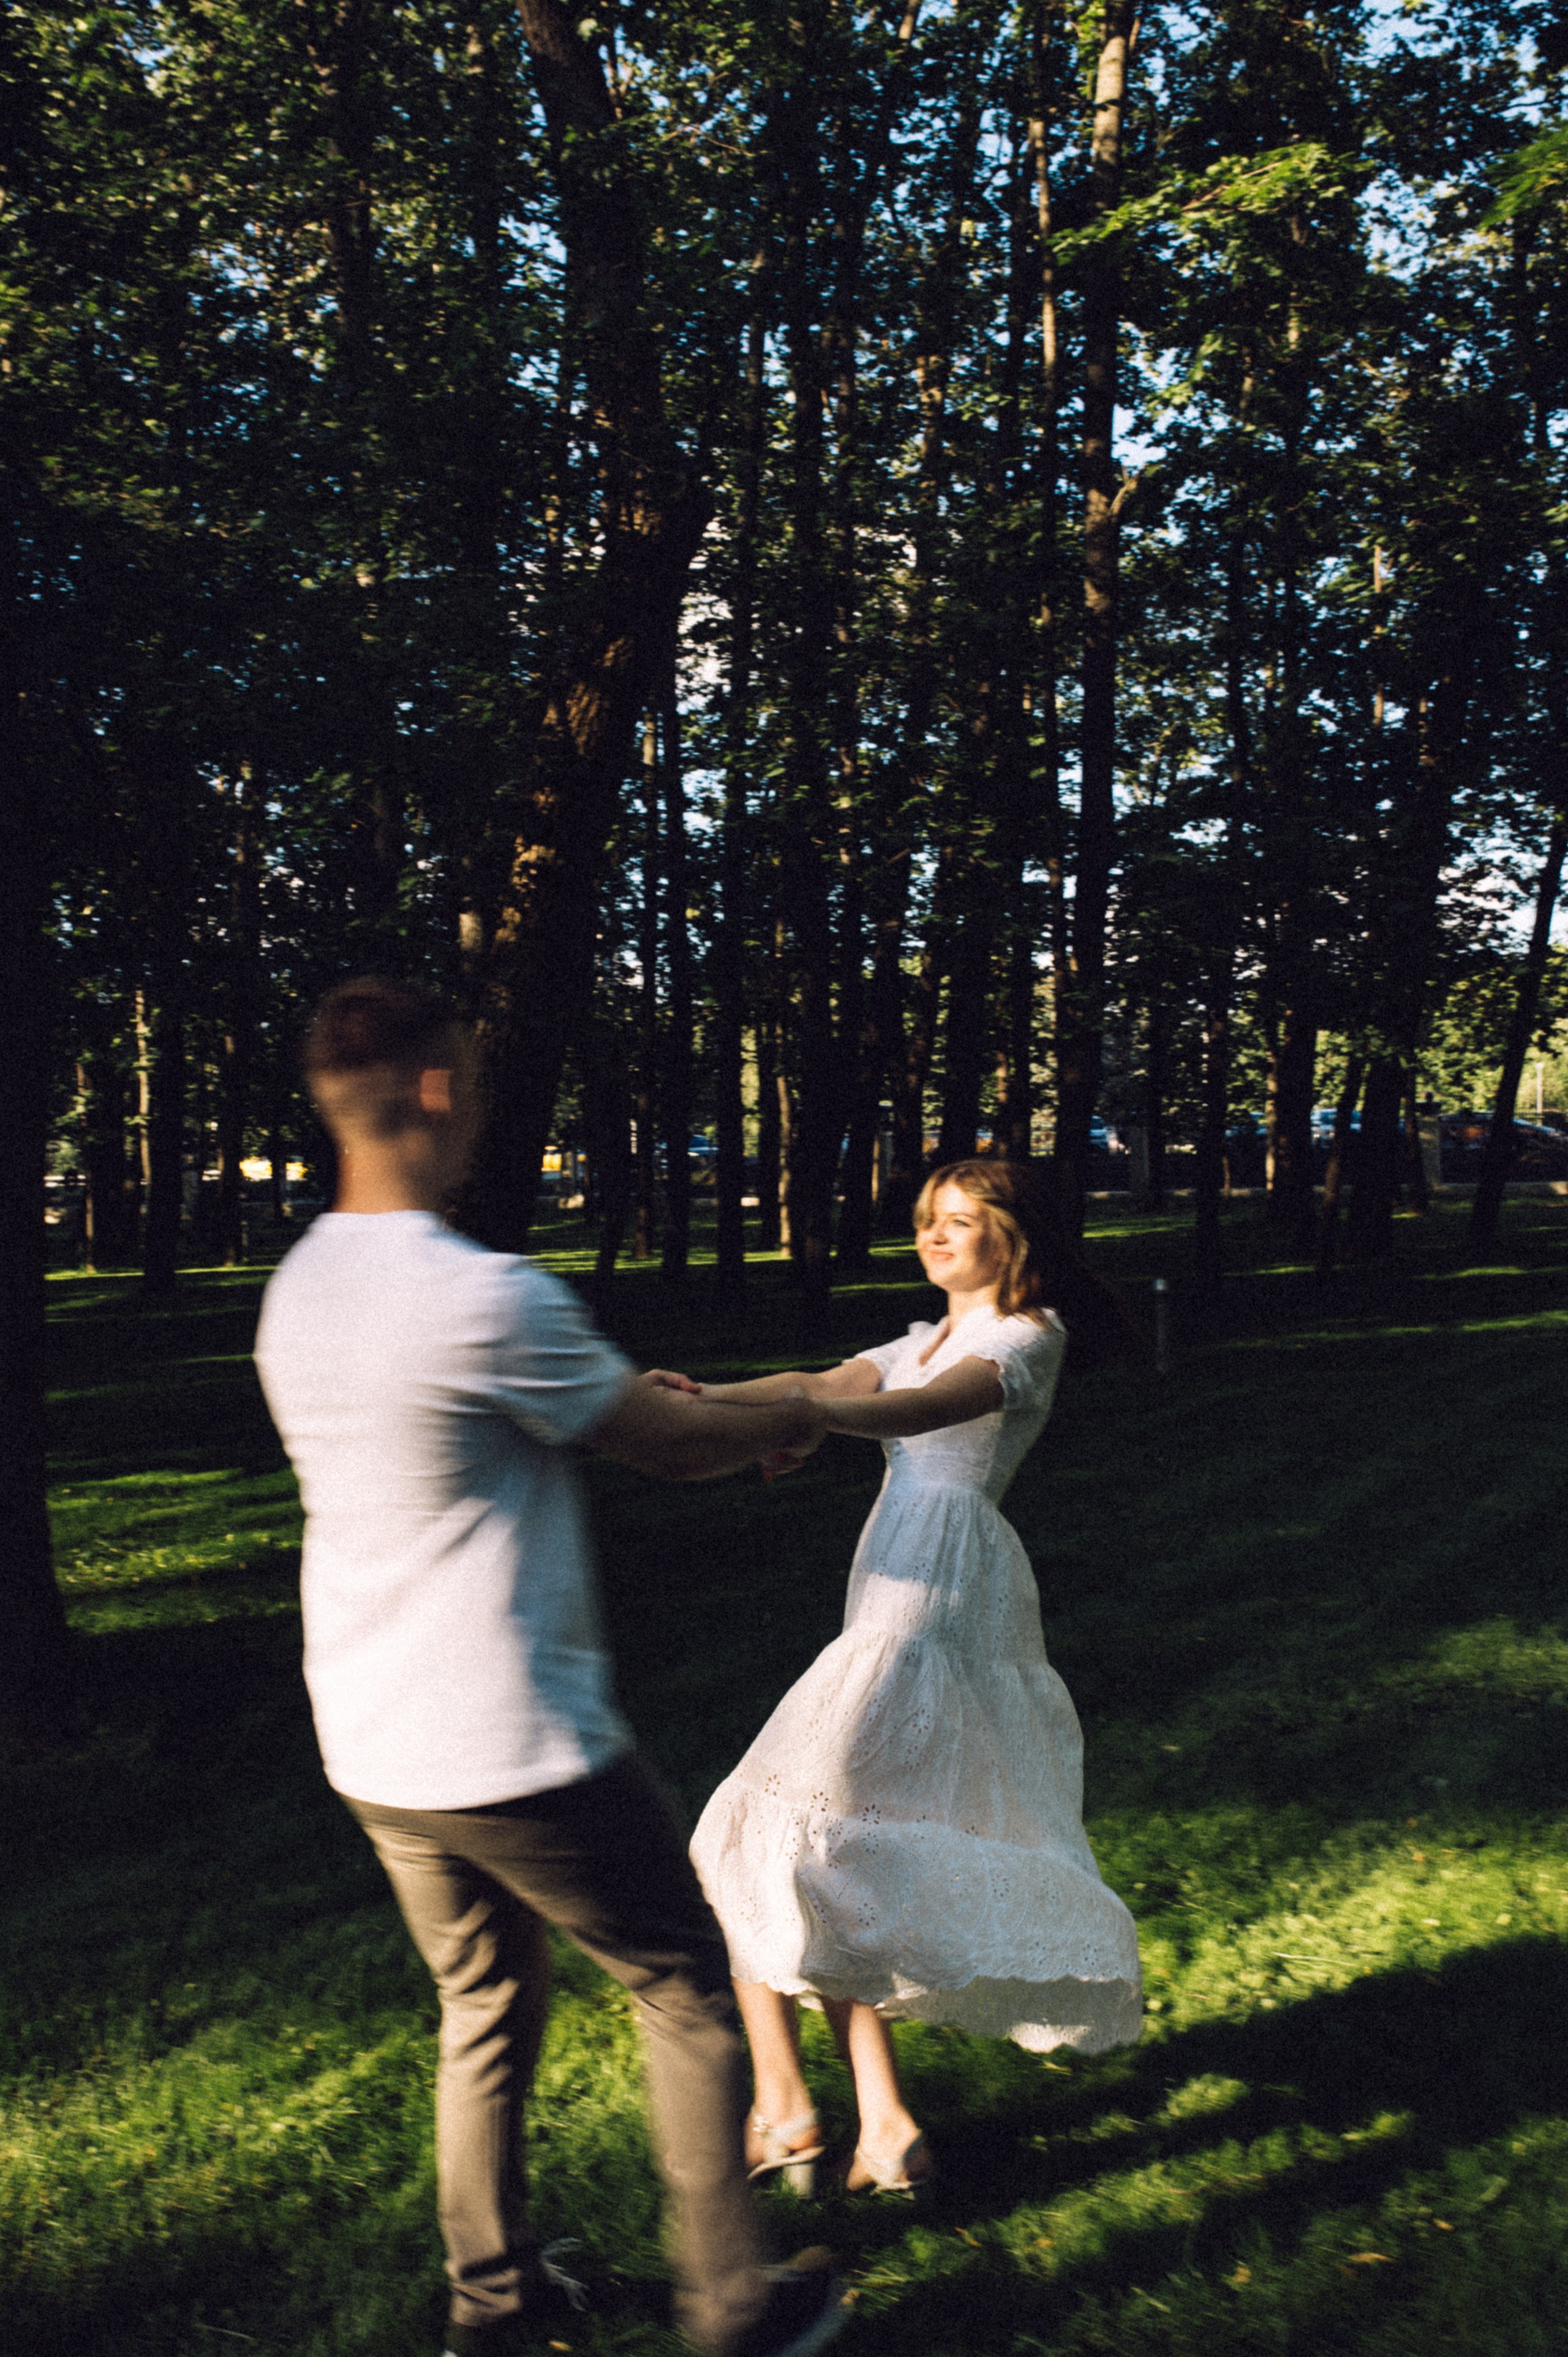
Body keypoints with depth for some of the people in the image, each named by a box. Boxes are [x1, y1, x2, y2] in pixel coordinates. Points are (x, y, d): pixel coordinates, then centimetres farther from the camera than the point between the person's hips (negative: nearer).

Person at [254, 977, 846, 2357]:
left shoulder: (299, 1291, 3)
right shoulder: (481, 1296, -24)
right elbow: (674, 1448, -11)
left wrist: (626, 1397, 22)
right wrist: (787, 1420, 9)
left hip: (371, 1752, 8)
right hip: (513, 1751, -8)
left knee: (486, 2011, 24)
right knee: (687, 1987, 12)